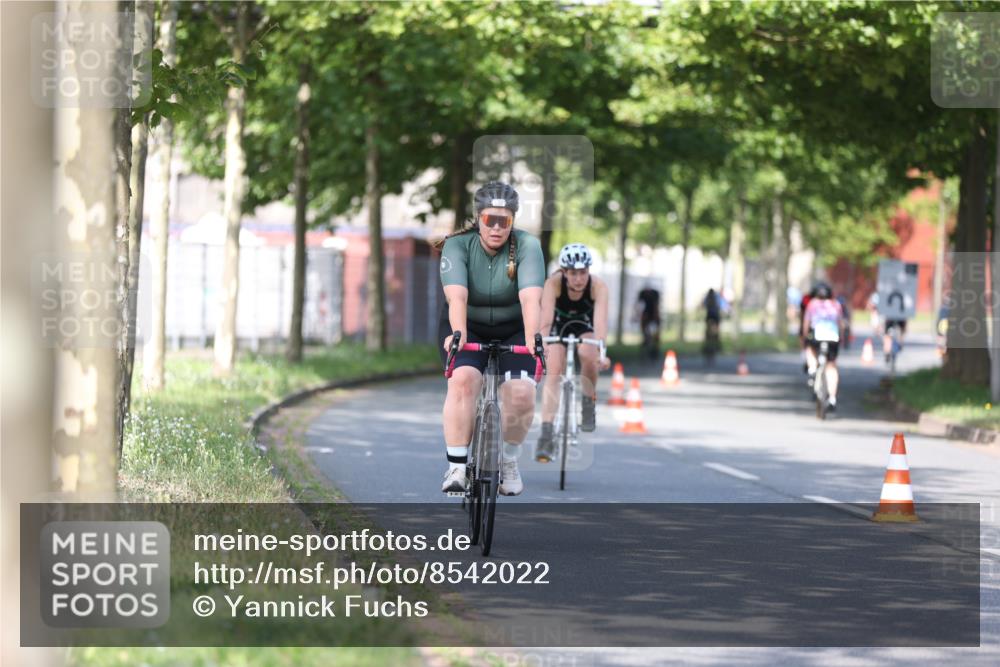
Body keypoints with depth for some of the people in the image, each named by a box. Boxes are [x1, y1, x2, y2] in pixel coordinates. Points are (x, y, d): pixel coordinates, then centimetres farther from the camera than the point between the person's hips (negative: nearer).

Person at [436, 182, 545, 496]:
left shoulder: (527, 246, -18)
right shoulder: (458, 245, -18)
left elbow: (530, 296, -33)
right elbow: (456, 295, -33)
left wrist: (532, 339, -49)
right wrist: (458, 334, -51)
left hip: (513, 329, 0)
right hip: (467, 327, 0)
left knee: (521, 395, -20)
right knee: (463, 380, -28)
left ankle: (509, 460, 7)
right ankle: (456, 466, -22)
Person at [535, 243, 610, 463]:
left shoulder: (598, 286, -32)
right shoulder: (554, 283, -33)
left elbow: (600, 321, -43)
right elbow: (546, 319, -41)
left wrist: (601, 351, -58)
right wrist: (541, 343, -59)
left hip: (584, 325, 1)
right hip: (558, 325, -1)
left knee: (588, 355, -31)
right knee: (553, 372, -19)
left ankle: (588, 404, -5)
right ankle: (546, 436, -22)